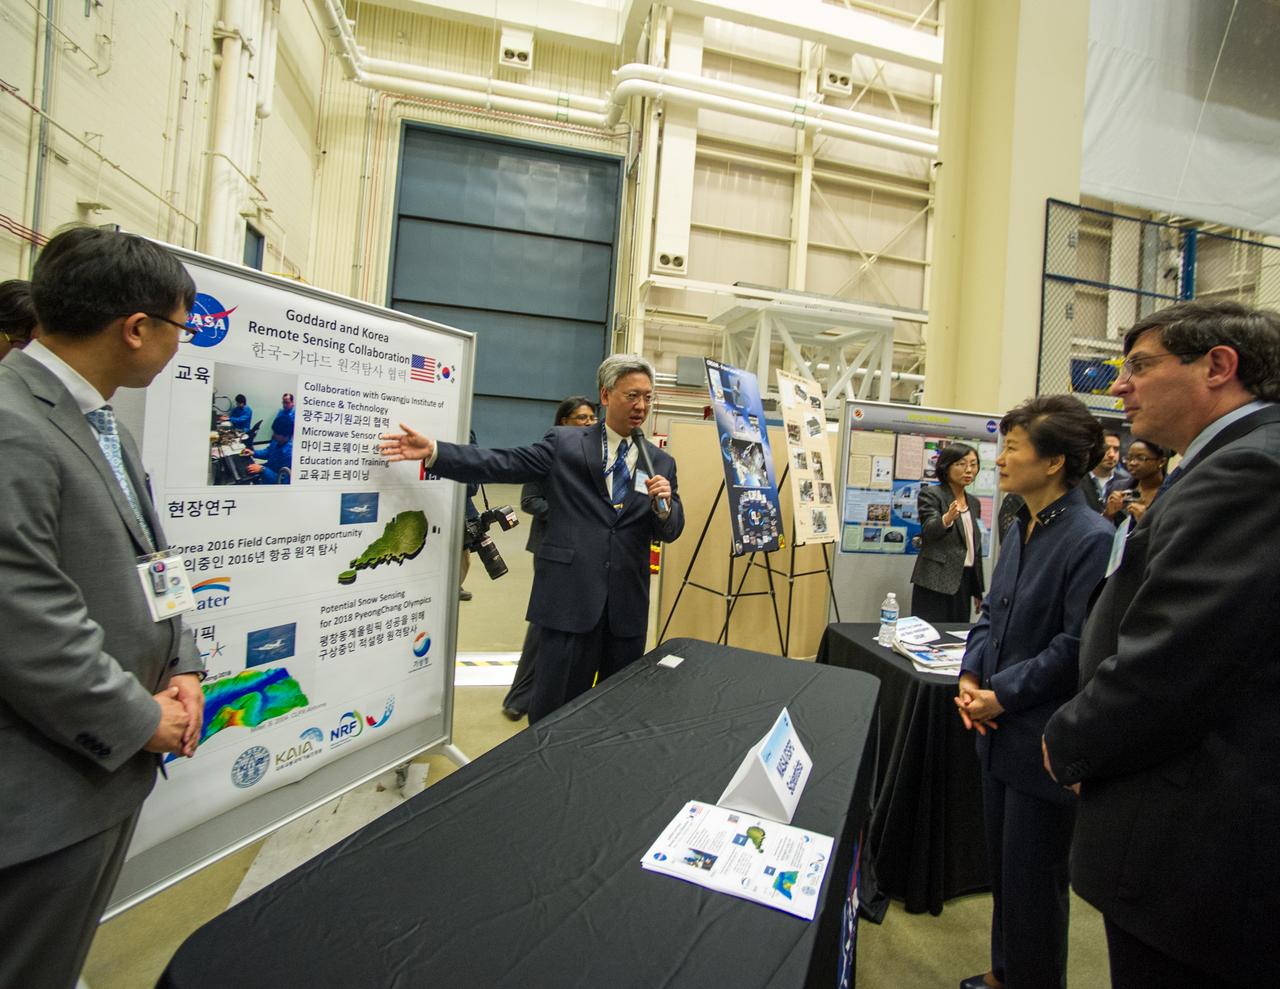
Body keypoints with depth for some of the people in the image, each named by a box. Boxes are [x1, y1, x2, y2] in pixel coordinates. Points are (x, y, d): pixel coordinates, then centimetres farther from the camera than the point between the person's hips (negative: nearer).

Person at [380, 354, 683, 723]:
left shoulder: (661, 462, 8)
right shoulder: (563, 443, 2)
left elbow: (670, 531, 8)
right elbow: (504, 464, -5)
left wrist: (664, 503, -15)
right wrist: (433, 451, -14)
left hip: (627, 603, 3)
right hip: (570, 595, -3)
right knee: (554, 709, 7)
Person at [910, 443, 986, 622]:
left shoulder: (974, 502, 15)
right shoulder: (930, 494, -4)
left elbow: (975, 546, 19)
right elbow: (928, 530, -20)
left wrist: (978, 590, 19)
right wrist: (947, 518, -42)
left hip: (964, 581, 6)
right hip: (935, 582, -6)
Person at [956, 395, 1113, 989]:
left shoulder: (1092, 539, -19)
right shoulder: (1021, 529, 6)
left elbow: (1077, 647, -21)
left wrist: (1003, 694, -17)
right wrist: (970, 678, -3)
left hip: (1044, 739, -8)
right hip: (1001, 731, 8)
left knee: (1033, 875, 12)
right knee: (1001, 865, 23)